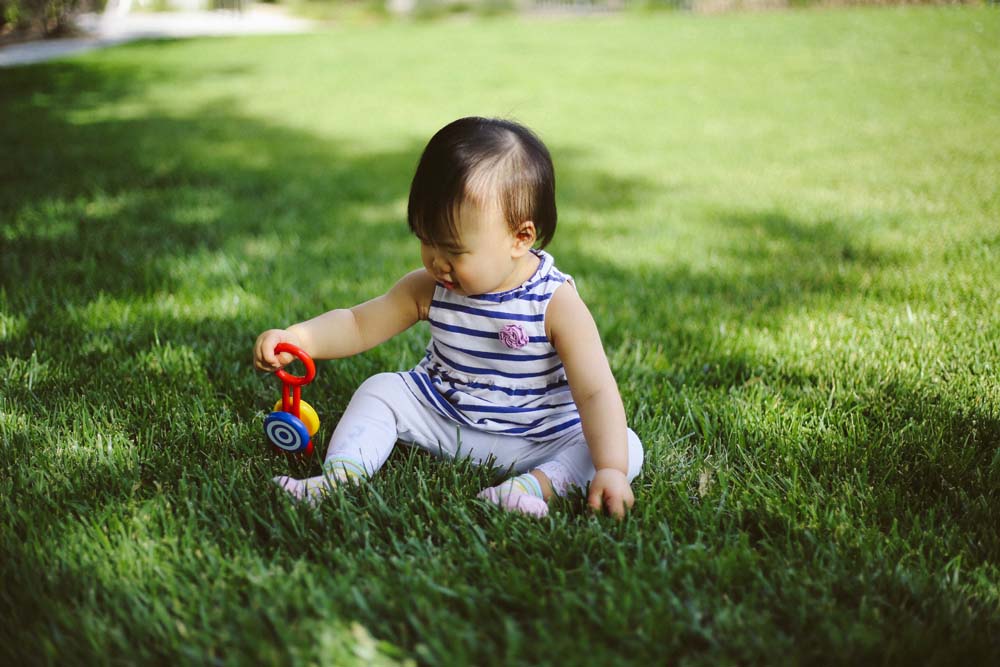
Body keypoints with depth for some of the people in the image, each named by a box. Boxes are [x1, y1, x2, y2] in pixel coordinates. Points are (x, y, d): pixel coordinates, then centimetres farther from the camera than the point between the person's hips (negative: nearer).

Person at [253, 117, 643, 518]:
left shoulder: (556, 303, -23)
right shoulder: (429, 288, -9)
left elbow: (596, 393, -26)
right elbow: (358, 325, -1)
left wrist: (610, 470, -37)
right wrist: (296, 338, -19)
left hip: (535, 438, -3)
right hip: (441, 416, 4)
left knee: (628, 447, -23)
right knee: (380, 390, -10)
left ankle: (535, 484, -40)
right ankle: (341, 474, -23)